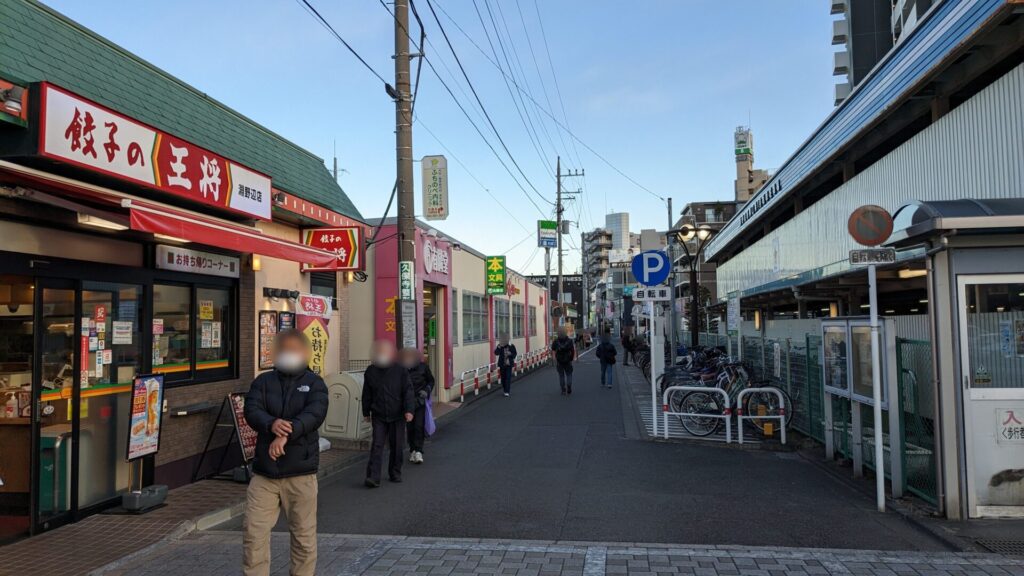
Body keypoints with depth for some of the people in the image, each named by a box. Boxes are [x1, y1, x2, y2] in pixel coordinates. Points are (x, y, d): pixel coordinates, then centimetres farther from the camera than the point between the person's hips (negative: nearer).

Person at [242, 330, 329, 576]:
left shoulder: (314, 383, 2)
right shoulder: (263, 381, 9)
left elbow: (315, 414, -15)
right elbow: (252, 410, -7)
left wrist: (286, 435, -30)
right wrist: (271, 424, -28)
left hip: (301, 472, -2)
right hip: (264, 472, 2)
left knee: (304, 534, 7)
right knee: (254, 532, 1)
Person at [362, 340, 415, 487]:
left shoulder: (400, 370, -4)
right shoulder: (370, 371, 3)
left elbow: (408, 391, -5)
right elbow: (366, 394, 12)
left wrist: (409, 410, -15)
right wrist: (366, 412, 14)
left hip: (397, 415, 0)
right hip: (378, 416, 1)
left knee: (396, 446, 8)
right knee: (377, 446, -7)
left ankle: (395, 473, 24)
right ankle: (373, 477, -9)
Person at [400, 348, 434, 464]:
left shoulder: (423, 367, -7)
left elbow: (431, 381, 8)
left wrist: (426, 391, -7)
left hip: (420, 402, -1)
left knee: (419, 426, -8)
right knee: (410, 427, 8)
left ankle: (418, 451, -4)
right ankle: (412, 450, 22)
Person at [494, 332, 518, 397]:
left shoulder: (511, 346, -3)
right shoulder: (500, 347, 1)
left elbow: (515, 354, 1)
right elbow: (496, 353, -11)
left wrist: (510, 354, -19)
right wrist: (499, 347, -24)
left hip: (509, 364, -2)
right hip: (502, 365, 2)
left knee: (508, 377, -8)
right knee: (503, 378, 8)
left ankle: (507, 391, -6)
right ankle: (505, 390, 24)